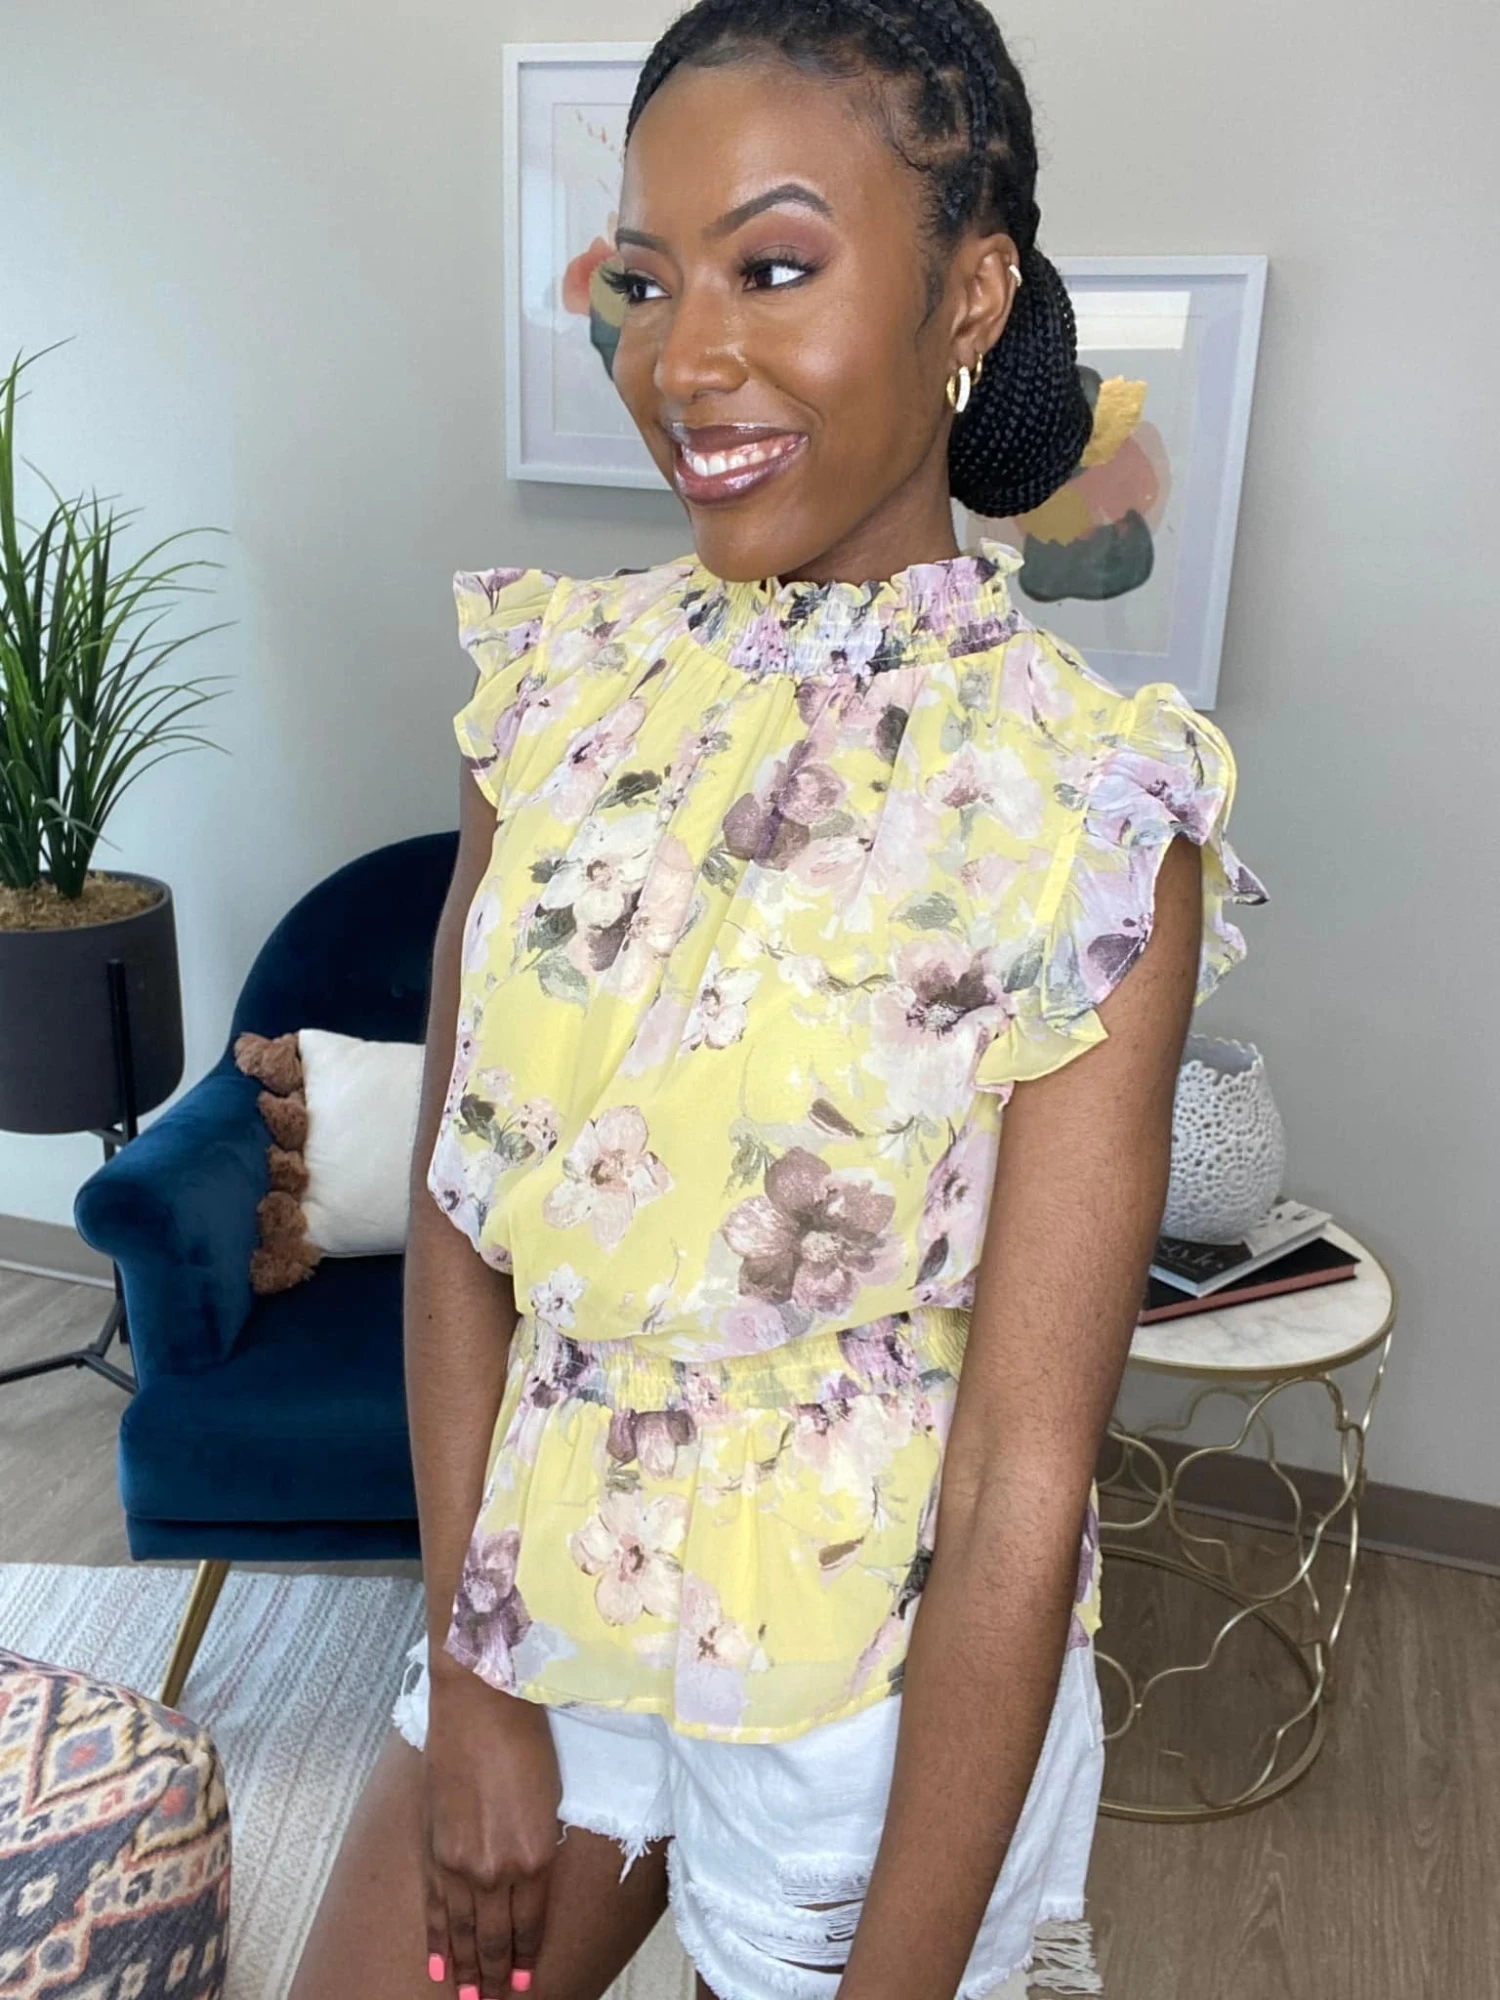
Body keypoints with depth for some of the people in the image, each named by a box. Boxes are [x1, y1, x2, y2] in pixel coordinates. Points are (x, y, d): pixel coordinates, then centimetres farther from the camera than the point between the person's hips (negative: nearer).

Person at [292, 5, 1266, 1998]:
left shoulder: (1087, 807, -21)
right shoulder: (568, 676, -7)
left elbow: (1021, 1492, -19)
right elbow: (459, 1217, -4)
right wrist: (475, 1680, -4)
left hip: (870, 1673, -3)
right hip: (538, 1596, 4)